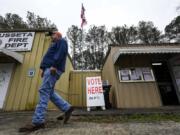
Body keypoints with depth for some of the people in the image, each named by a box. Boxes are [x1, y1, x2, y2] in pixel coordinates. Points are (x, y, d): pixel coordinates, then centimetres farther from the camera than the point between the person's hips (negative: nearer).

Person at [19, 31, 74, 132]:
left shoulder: (62, 41, 8)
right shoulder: (56, 45, 37)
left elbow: (61, 53, -12)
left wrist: (54, 66, -23)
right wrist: (44, 68, 18)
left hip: (54, 69, -10)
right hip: (50, 68, 10)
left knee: (44, 91, -16)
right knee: (49, 92, 4)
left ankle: (38, 121, -15)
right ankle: (67, 108, 5)